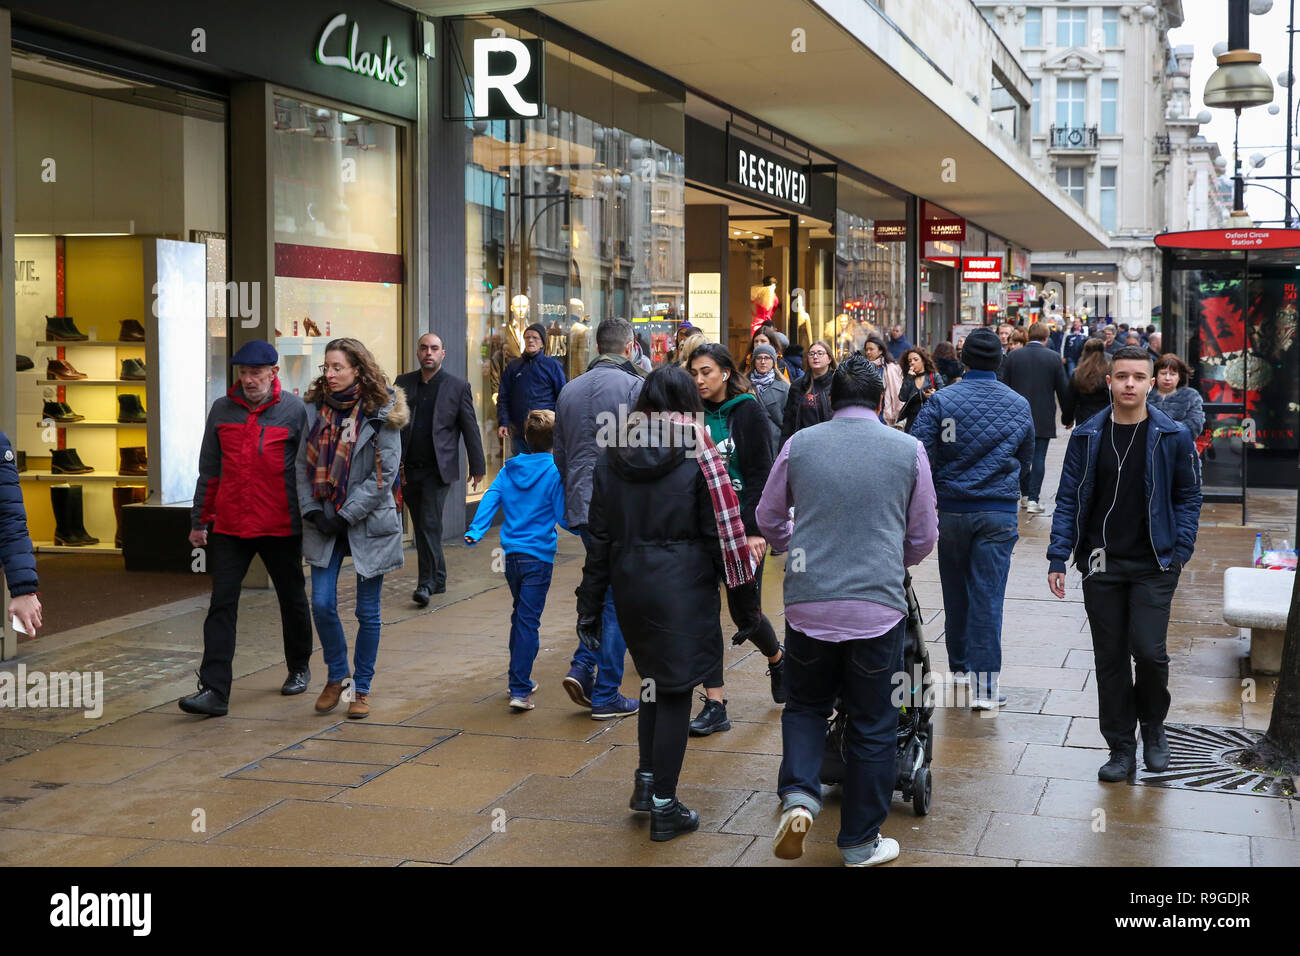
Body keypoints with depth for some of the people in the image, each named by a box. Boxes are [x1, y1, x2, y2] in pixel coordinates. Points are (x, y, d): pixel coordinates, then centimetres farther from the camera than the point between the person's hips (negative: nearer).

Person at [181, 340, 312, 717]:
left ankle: (299, 668, 35)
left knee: (292, 600, 14)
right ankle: (214, 690, -7)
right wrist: (200, 520, 11)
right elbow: (209, 470, 11)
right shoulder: (222, 410, 5)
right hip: (229, 526, 2)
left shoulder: (295, 410, -4)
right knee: (221, 605, -5)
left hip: (281, 527, -2)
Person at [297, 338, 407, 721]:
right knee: (322, 604, -2)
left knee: (367, 611, 4)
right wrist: (314, 512, -6)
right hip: (323, 523, 3)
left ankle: (362, 688, 19)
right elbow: (303, 465, 6)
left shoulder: (381, 415, -9)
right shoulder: (315, 409, 4)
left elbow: (383, 475, -11)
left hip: (368, 523, -3)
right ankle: (336, 676, 21)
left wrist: (345, 516, -13)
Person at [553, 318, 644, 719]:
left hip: (580, 508, 6)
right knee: (618, 599, 2)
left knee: (603, 589, 20)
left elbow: (559, 455, 17)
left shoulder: (569, 390, 11)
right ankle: (606, 696, 5)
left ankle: (582, 667, 5)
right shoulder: (634, 386, -9)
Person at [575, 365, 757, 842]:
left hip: (630, 585, 5)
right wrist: (739, 593, 0)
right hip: (683, 586, -4)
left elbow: (600, 538, 5)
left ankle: (646, 780, 27)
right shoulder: (696, 457, -8)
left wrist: (590, 606, 9)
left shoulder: (613, 457, 4)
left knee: (654, 677, 22)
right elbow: (719, 533, -8)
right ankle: (663, 807, 8)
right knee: (675, 688, 2)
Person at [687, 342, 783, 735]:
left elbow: (762, 475, -9)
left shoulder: (747, 412, -6)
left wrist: (755, 530, -17)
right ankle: (715, 706, 3)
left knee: (744, 610, 2)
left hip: (741, 523, -4)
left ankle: (777, 658, 36)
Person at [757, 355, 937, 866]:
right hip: (878, 607, -1)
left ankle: (798, 796, -2)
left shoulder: (799, 444, 1)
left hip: (808, 603, 1)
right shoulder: (908, 449, -1)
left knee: (805, 706, 21)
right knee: (872, 727, 11)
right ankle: (860, 845, 20)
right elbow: (923, 539, 8)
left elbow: (768, 520, 12)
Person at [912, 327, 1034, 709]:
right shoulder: (1019, 405, 3)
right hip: (999, 513, 0)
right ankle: (984, 685, -5)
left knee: (956, 593, 16)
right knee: (988, 597, -1)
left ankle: (959, 667, 29)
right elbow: (1025, 461, 15)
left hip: (952, 510, 0)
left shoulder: (941, 401, -7)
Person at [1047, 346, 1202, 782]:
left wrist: (1181, 549, -4)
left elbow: (1188, 496, 6)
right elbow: (1069, 500, 5)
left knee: (1148, 650, -10)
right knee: (1110, 658, 5)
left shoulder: (1173, 437, -1)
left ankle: (1152, 727, 18)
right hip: (1101, 566, 2)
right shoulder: (1087, 436, 3)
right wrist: (1058, 557, -2)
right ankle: (1121, 749, 17)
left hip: (1153, 566, -2)